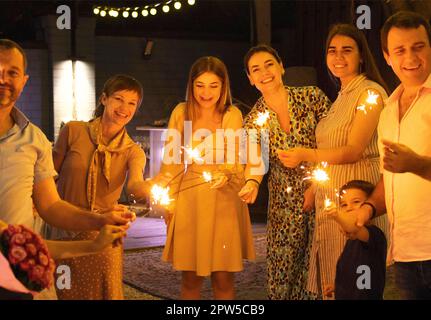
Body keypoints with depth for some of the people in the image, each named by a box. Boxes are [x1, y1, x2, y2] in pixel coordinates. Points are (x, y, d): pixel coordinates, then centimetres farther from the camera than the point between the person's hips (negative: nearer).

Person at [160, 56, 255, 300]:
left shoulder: (233, 115, -4)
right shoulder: (181, 113, 1)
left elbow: (238, 161, -5)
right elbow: (172, 160, 7)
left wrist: (226, 175, -27)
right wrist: (169, 201, 2)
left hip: (224, 200, -1)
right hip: (189, 200, 1)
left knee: (223, 279, 1)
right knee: (190, 279, 6)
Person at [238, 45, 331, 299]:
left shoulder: (312, 97, -3)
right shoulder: (254, 120, 2)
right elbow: (256, 159, -14)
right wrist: (252, 182, -35)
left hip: (323, 192, -2)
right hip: (285, 203, 2)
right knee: (282, 271, 0)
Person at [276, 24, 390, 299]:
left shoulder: (370, 93, -9)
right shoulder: (342, 97, 18)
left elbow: (354, 150, -18)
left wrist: (306, 155, -29)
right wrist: (313, 188, 16)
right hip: (330, 198, 8)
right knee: (332, 279, 8)